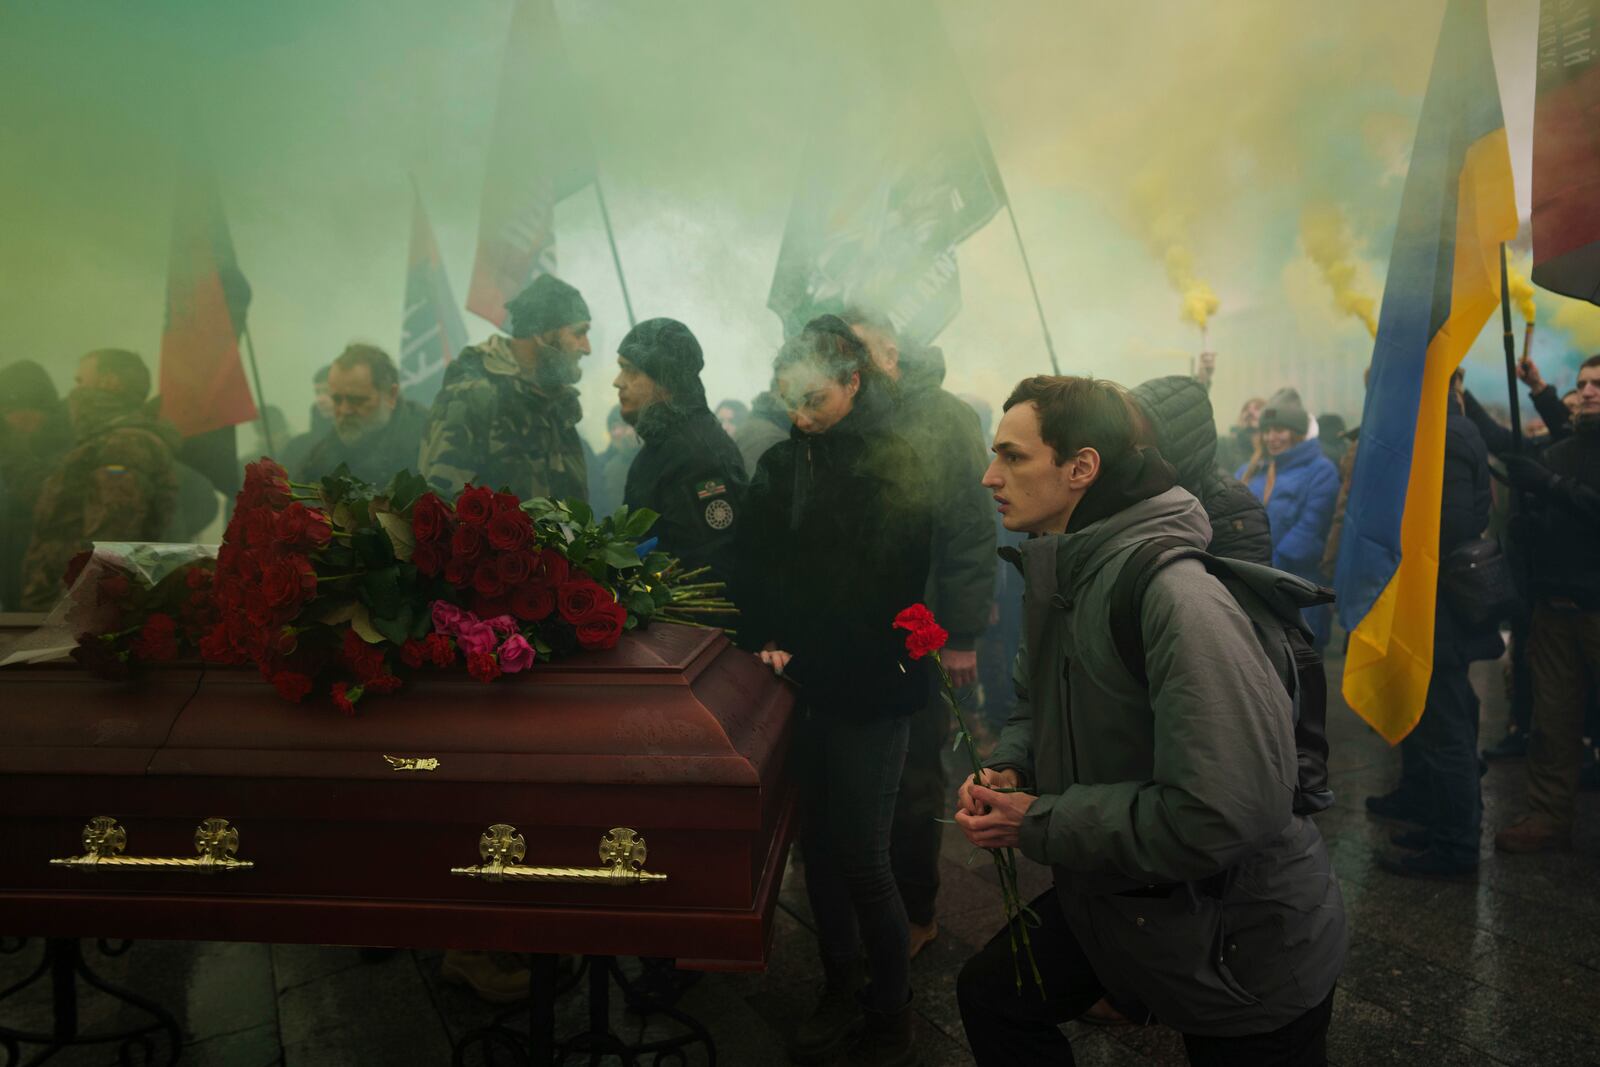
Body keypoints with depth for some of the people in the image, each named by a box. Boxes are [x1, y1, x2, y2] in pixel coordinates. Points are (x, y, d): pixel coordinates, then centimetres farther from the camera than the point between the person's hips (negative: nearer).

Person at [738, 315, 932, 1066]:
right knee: (817, 842, 13)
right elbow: (755, 574, 6)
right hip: (802, 688, 5)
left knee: (861, 858, 0)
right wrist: (764, 645, -10)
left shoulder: (893, 468, -7)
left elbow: (881, 589, -11)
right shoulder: (780, 465, 7)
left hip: (867, 693, -5)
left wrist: (802, 656, -10)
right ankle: (840, 991, 32)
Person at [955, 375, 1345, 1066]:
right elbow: (1037, 705, 15)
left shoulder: (1173, 594, -30)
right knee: (991, 996, 16)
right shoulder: (1058, 580, 0)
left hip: (1243, 943, -8)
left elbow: (1223, 813, -36)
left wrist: (1039, 824, -25)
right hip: (1114, 903, 8)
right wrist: (1006, 770, -8)